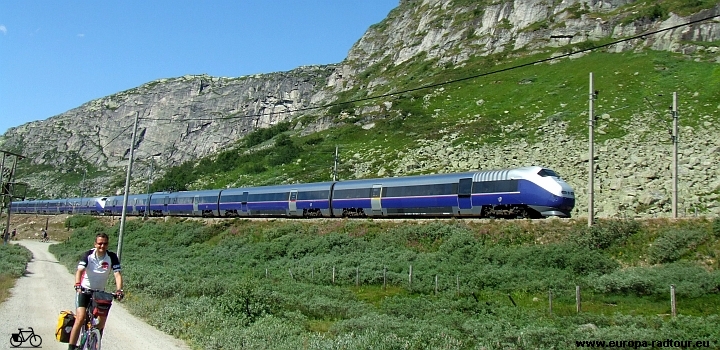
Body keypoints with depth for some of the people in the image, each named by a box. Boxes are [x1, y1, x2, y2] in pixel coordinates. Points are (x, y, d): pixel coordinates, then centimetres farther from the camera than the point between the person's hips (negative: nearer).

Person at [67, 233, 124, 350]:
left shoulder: (112, 257, -12)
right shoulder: (87, 255, -15)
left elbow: (117, 274, -20)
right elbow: (79, 271, -27)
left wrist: (119, 290, -35)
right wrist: (78, 285, -45)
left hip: (100, 292, 3)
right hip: (84, 290, -3)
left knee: (102, 319, 0)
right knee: (81, 317, -18)